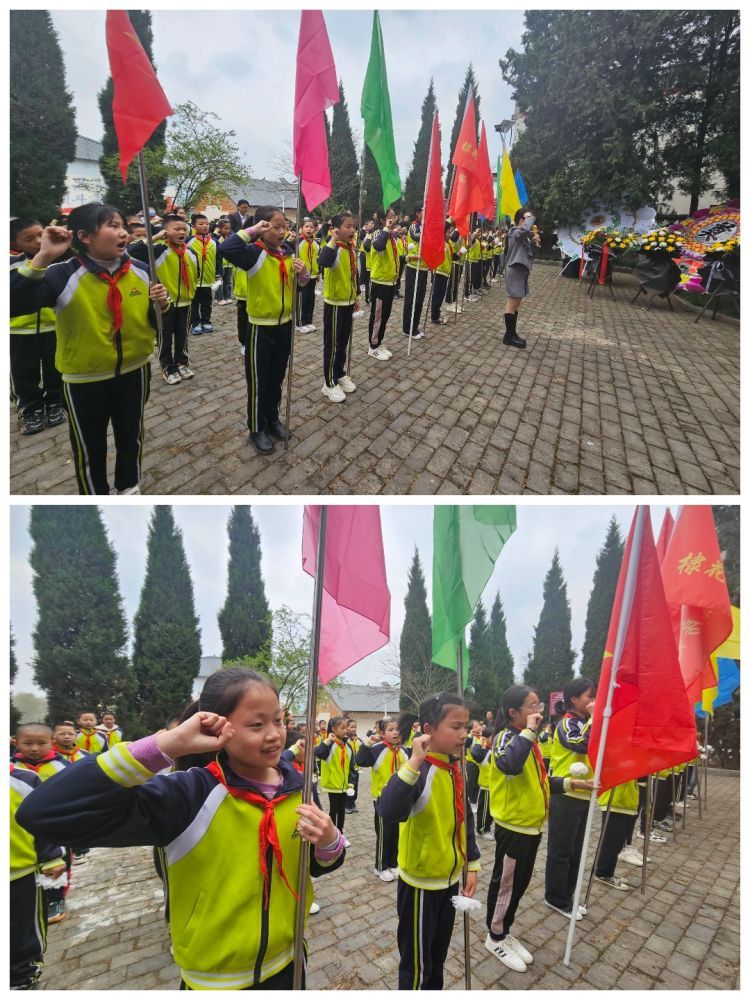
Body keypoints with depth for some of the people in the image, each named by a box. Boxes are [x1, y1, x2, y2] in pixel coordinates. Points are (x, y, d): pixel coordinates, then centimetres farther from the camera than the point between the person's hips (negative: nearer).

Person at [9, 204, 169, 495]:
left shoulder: (140, 270, -4)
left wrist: (161, 304, -13)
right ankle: (96, 494, 35)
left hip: (133, 371, 4)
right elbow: (13, 305, -32)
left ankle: (129, 485, 46)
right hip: (84, 380, -4)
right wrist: (43, 258, -38)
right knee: (89, 447, 13)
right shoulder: (62, 275, -19)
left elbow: (155, 321, 10)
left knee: (131, 436, 22)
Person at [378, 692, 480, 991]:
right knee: (417, 961, 9)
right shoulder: (419, 770, -25)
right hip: (421, 881, -7)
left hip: (450, 877, 7)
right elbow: (389, 811, -43)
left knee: (438, 954, 24)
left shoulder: (458, 769, -1)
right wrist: (413, 762, -48)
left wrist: (472, 864, 10)